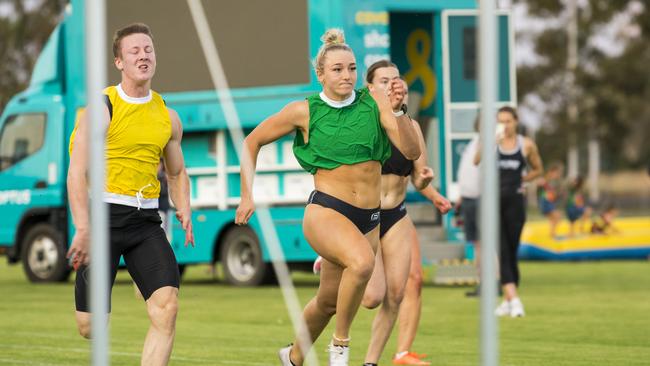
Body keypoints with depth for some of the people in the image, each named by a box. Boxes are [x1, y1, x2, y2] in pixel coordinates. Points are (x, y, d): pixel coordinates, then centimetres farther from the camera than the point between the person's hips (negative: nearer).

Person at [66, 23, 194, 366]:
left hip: (146, 221, 4)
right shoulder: (102, 109, -5)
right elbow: (76, 173, -10)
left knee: (167, 308, -16)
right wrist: (83, 229, -21)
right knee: (90, 326, -4)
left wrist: (184, 211, 6)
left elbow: (177, 173, 25)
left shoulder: (167, 117, 11)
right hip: (104, 214, -4)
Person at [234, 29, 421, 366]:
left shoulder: (375, 100, -1)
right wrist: (247, 195, 3)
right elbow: (252, 142, 7)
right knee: (362, 262, -35)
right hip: (326, 211, -4)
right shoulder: (305, 111, -5)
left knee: (328, 301, 15)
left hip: (369, 219, 4)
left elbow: (411, 151, -8)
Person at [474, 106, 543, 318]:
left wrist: (521, 180, 3)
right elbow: (477, 161, -18)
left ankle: (508, 301, 17)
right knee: (502, 251, -11)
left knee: (512, 252, 6)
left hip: (515, 200, 1)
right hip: (494, 199, -1)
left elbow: (538, 170, 19)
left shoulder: (526, 145, 5)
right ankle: (513, 299, -18)